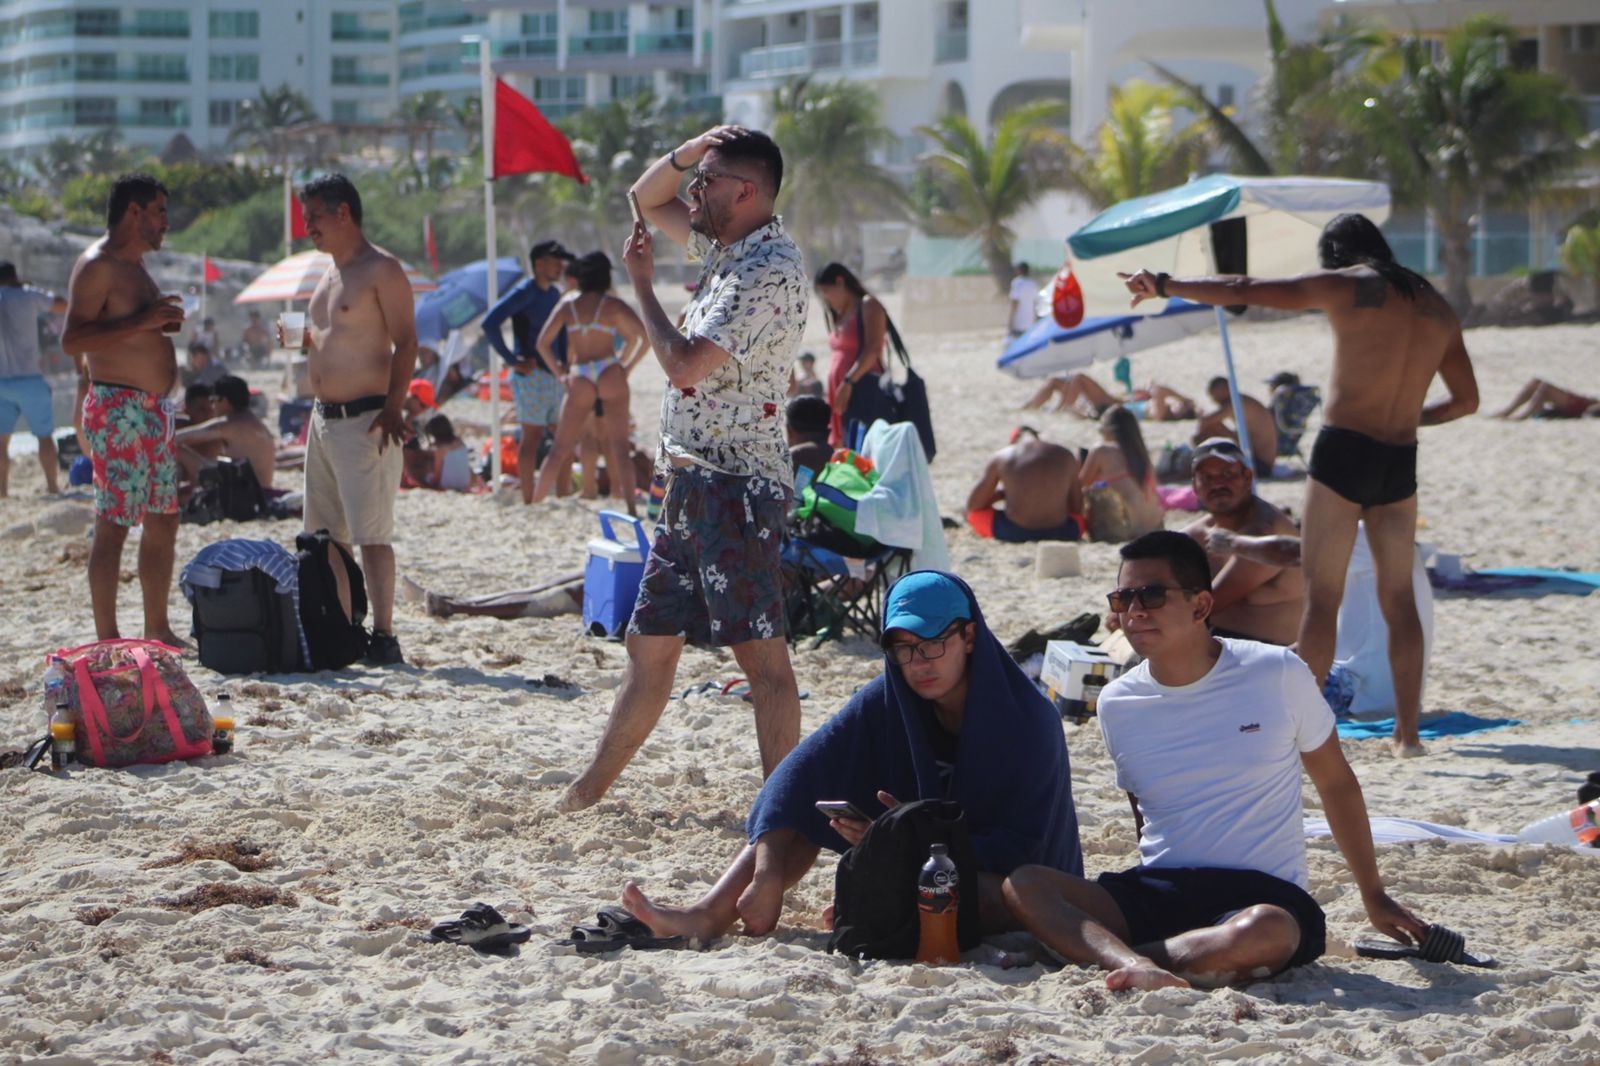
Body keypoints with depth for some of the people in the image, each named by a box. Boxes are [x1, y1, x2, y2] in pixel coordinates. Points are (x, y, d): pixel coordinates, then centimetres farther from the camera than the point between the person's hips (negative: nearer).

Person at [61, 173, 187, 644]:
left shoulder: (134, 266, 19)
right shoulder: (97, 265, -11)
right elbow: (73, 338, -21)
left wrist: (163, 322, 12)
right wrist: (143, 322, -23)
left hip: (155, 410, 10)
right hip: (118, 409, -10)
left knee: (163, 523, 13)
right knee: (113, 526, -8)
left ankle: (157, 630, 21)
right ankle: (107, 639, -7)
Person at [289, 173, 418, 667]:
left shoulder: (382, 270, -9)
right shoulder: (330, 276, 19)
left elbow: (406, 343, -15)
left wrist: (392, 407, -23)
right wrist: (302, 341, 11)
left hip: (365, 418, -10)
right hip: (324, 418, 10)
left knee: (371, 533, -12)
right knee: (327, 535, 11)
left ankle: (383, 636, -12)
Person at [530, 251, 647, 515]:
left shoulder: (568, 305, 10)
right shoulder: (612, 305, 3)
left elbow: (542, 343, 6)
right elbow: (642, 336, -7)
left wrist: (559, 374, 12)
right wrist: (627, 366, 4)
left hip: (579, 380, 2)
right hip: (610, 373, -2)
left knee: (560, 449, 8)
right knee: (619, 446, -3)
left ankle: (535, 503, 8)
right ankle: (630, 507, -13)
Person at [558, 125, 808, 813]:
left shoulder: (769, 269, -16)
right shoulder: (724, 247, 14)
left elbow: (685, 365, -22)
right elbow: (647, 197, 28)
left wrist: (642, 285, -7)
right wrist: (689, 150, 7)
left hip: (739, 485, -10)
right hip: (693, 483, 10)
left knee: (760, 652, -11)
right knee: (650, 644, 15)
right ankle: (591, 788, 23)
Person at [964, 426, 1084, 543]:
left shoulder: (1000, 458, 1)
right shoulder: (1065, 457, 4)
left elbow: (972, 506, 8)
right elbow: (1077, 507, 10)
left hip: (1013, 534, -2)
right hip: (1060, 534, 2)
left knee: (973, 512, 24)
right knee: (1082, 515, 35)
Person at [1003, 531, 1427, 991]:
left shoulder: (1277, 676, -1)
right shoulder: (1116, 704, 8)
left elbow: (1336, 783, 12)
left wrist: (1373, 897, 18)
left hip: (1264, 893, -3)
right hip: (1158, 891, 3)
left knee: (1266, 932, -42)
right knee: (1024, 886, -26)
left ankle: (1108, 955, -31)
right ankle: (1137, 968, -50)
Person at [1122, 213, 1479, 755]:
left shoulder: (1348, 286, -2)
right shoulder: (1437, 308, 13)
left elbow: (1241, 290, -3)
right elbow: (1465, 399, 19)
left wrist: (1164, 285, 6)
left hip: (1344, 449, -5)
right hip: (1401, 462, 5)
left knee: (1321, 598, -3)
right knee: (1399, 598, 13)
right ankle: (1407, 731, 11)